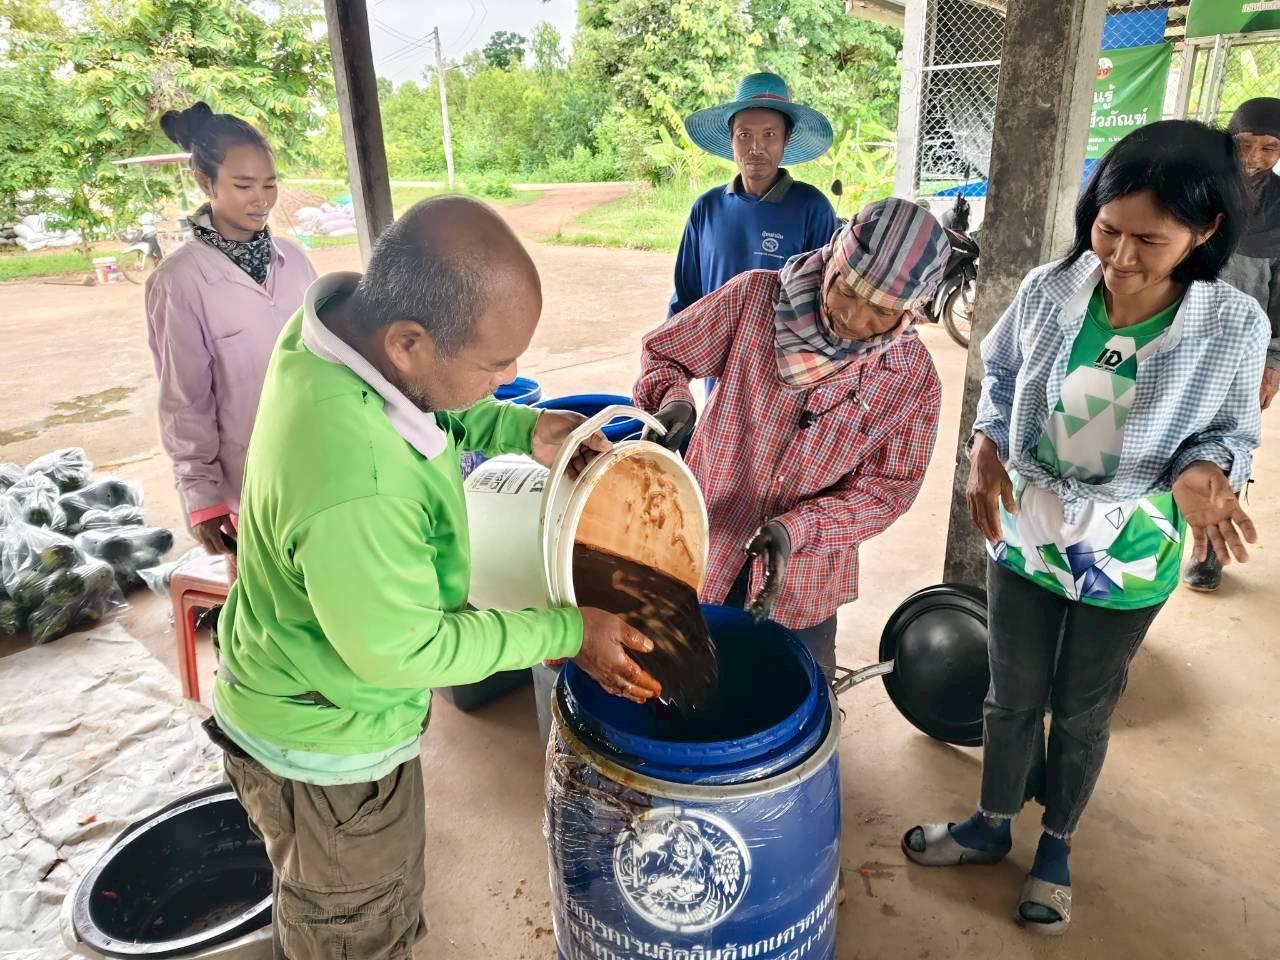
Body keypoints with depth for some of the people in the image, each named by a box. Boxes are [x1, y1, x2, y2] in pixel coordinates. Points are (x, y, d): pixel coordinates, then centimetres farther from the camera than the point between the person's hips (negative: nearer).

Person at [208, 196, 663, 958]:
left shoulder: (347, 314, -16)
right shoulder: (354, 490, -43)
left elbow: (436, 406, 5)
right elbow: (404, 651, -28)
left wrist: (522, 430, -8)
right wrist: (570, 632, -20)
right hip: (325, 745, -8)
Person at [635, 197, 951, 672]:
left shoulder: (914, 377, -10)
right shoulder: (754, 297, -13)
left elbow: (889, 487, -8)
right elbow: (662, 352, -1)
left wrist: (795, 530, -22)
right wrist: (672, 400, -23)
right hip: (702, 553, 0)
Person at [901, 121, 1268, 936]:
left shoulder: (1233, 328, -17)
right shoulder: (1048, 292, -14)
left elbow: (1234, 432, -3)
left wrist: (1204, 470, -26)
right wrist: (987, 445, -13)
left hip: (1128, 561, -1)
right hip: (1026, 536, 2)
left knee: (1083, 713, 18)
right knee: (1012, 697, 18)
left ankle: (1057, 846, 45)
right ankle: (992, 826, 44)